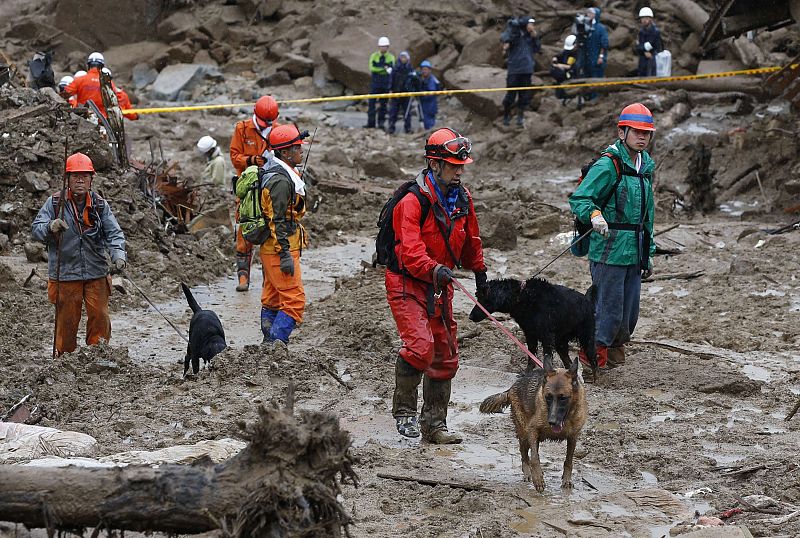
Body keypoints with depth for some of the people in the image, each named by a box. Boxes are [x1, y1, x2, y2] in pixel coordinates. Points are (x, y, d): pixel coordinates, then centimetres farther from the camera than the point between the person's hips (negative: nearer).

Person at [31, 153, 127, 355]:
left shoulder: (100, 205, 3)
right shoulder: (55, 203, -2)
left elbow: (114, 233, -2)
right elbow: (36, 229, -4)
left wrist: (119, 254, -22)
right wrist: (50, 227, -28)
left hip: (96, 274, 2)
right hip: (65, 275, -2)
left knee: (100, 317, 4)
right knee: (66, 321, 6)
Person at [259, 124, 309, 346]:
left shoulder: (275, 174, 14)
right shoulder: (281, 180, -19)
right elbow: (277, 221, -22)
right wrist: (285, 255, -22)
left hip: (270, 250, 11)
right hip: (279, 250, -11)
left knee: (272, 300, 15)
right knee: (294, 300, -10)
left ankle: (268, 344, 20)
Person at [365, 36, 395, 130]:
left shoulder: (391, 57, 5)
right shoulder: (373, 56, 5)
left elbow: (392, 69, -9)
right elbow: (372, 68, -10)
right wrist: (384, 68, -17)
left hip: (386, 83, 0)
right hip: (375, 81, 0)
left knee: (383, 103, 3)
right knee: (372, 102, -4)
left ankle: (381, 122, 10)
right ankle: (371, 122, -2)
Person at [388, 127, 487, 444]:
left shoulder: (462, 198, 5)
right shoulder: (413, 201, -18)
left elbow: (470, 241, 22)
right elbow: (410, 250, -29)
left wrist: (480, 272, 29)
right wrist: (433, 269, -44)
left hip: (439, 286, 7)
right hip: (407, 283, -7)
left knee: (446, 356, 7)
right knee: (420, 344, -23)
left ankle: (434, 425, 16)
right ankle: (404, 411, -3)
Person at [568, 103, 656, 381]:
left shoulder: (645, 166, 16)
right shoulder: (608, 165, -11)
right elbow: (579, 198, -18)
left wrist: (648, 253, 24)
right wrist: (594, 214, -38)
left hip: (634, 253, 8)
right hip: (609, 251, -8)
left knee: (629, 314, 10)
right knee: (609, 312, -8)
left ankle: (612, 354, 27)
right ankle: (589, 366, 3)